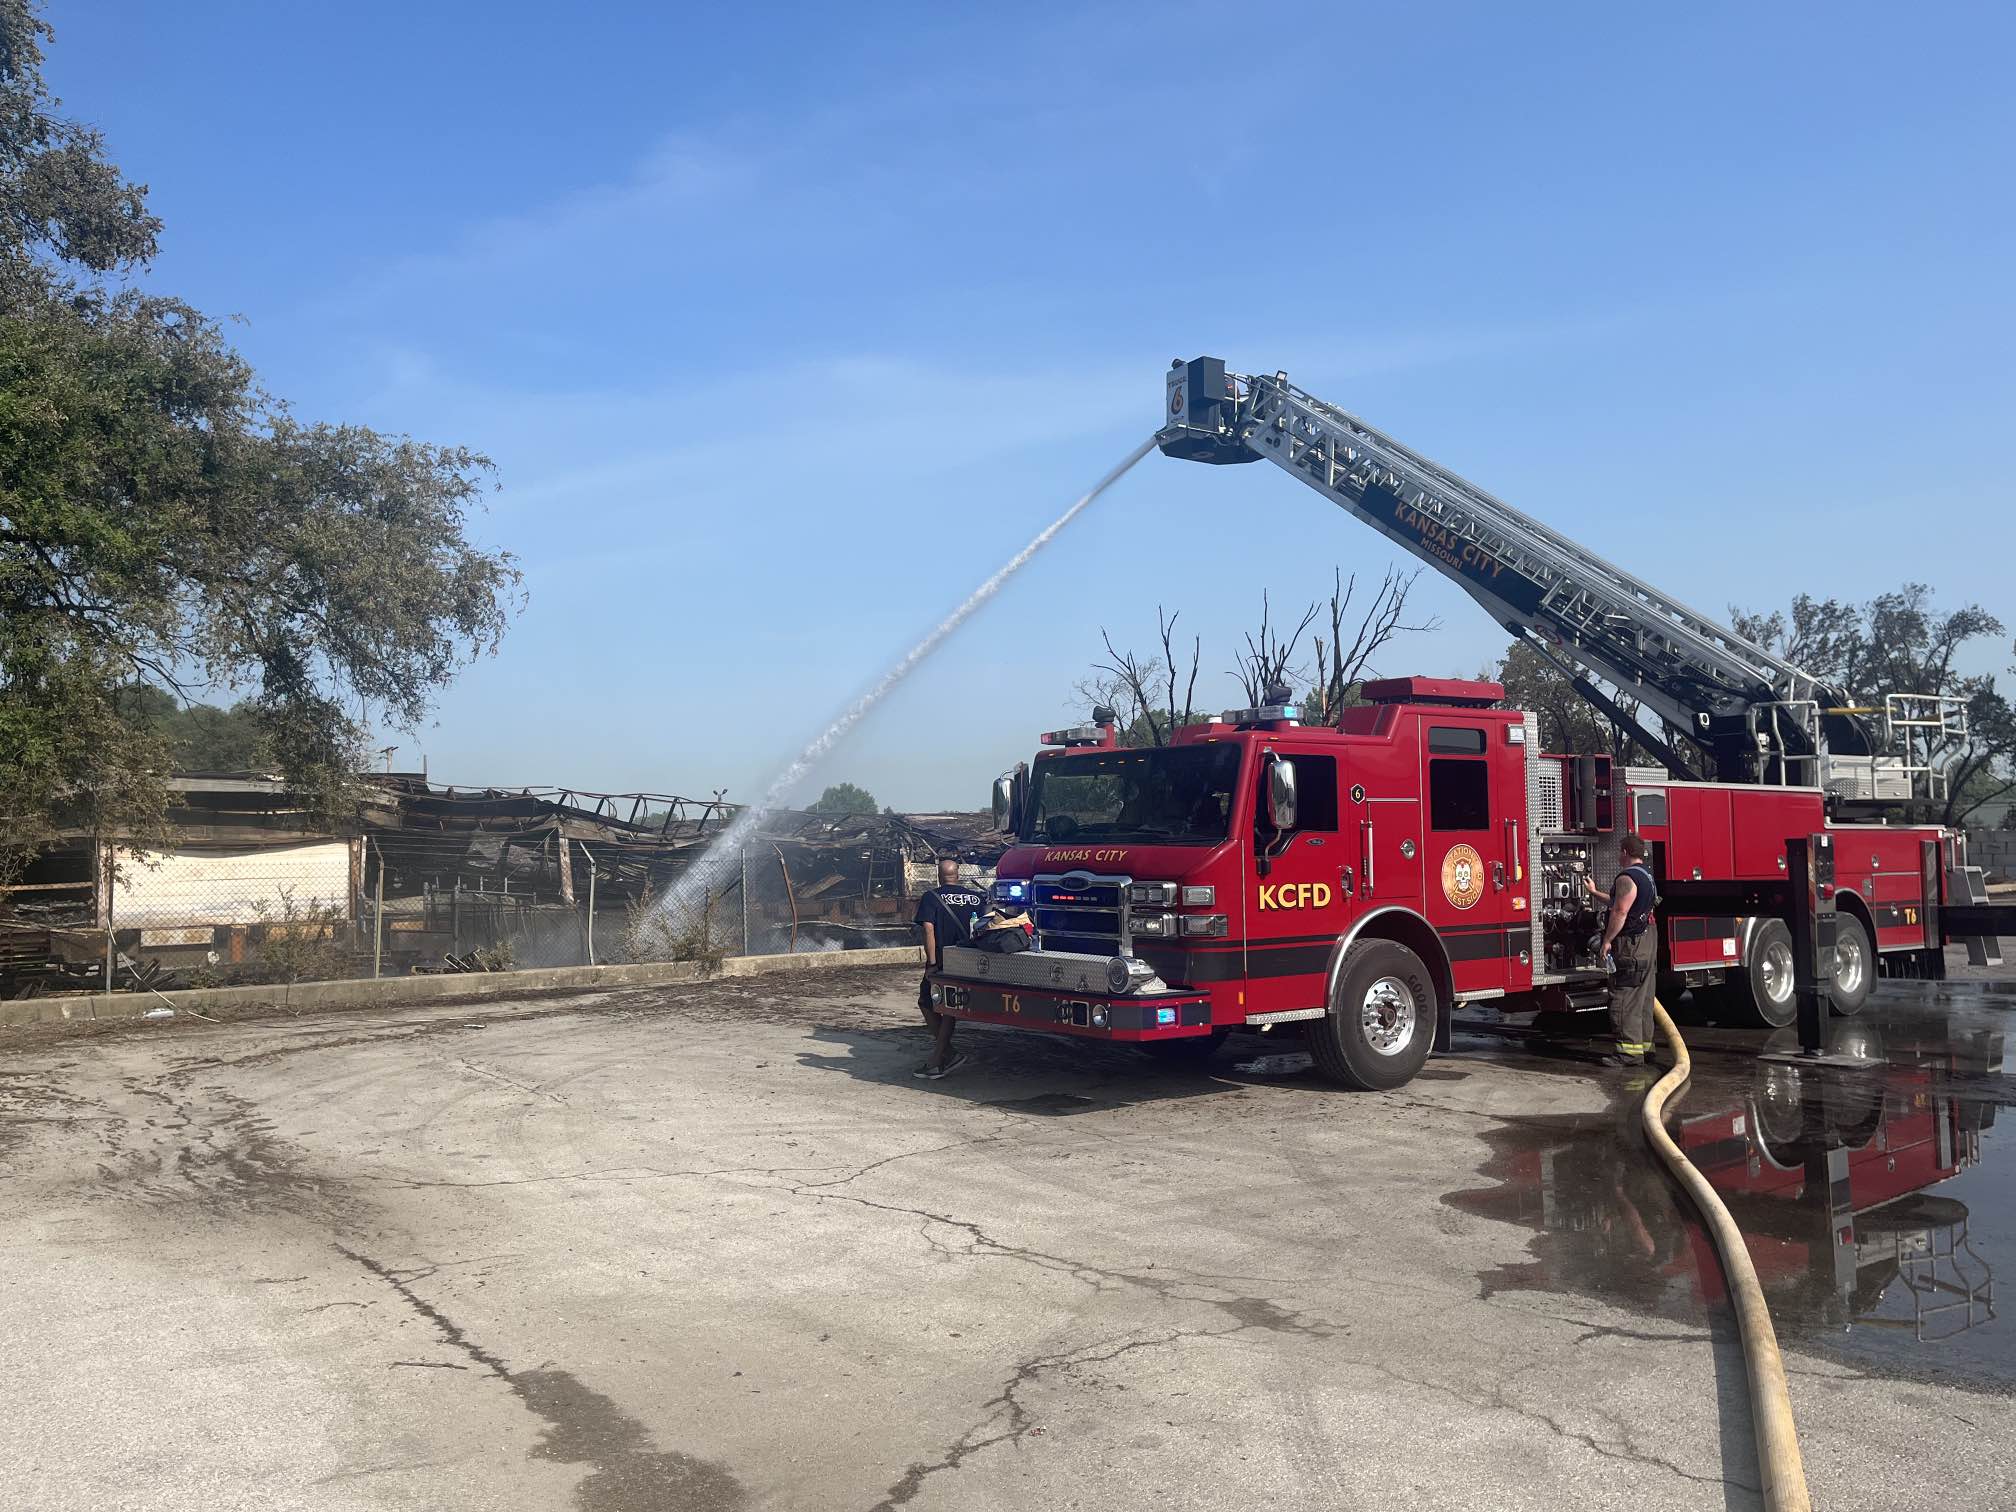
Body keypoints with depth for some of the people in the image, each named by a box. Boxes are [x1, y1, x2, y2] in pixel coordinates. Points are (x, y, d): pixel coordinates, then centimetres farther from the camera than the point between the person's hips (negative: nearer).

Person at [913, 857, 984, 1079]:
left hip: (941, 963, -4)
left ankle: (948, 1054, 6)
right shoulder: (976, 897, 5)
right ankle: (935, 1063, 11)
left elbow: (929, 930, -15)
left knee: (927, 1004, 15)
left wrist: (931, 963, -15)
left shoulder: (931, 898, -6)